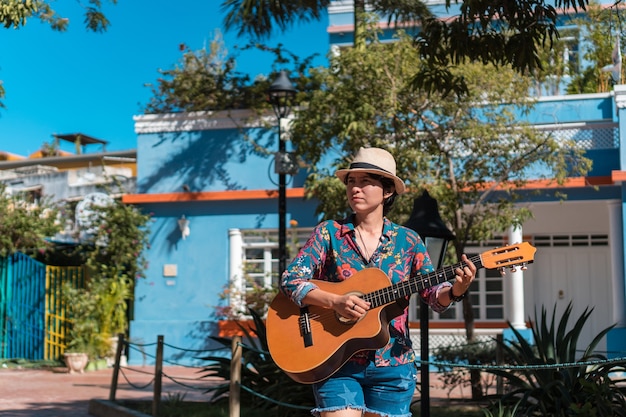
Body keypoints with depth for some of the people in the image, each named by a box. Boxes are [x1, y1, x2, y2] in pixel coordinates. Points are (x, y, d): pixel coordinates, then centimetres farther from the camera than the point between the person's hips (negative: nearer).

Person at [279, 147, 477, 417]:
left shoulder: (407, 241, 5)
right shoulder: (329, 233, 1)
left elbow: (434, 296, 0)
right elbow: (290, 280, -6)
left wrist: (455, 290, -22)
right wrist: (334, 301, -22)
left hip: (392, 366, 2)